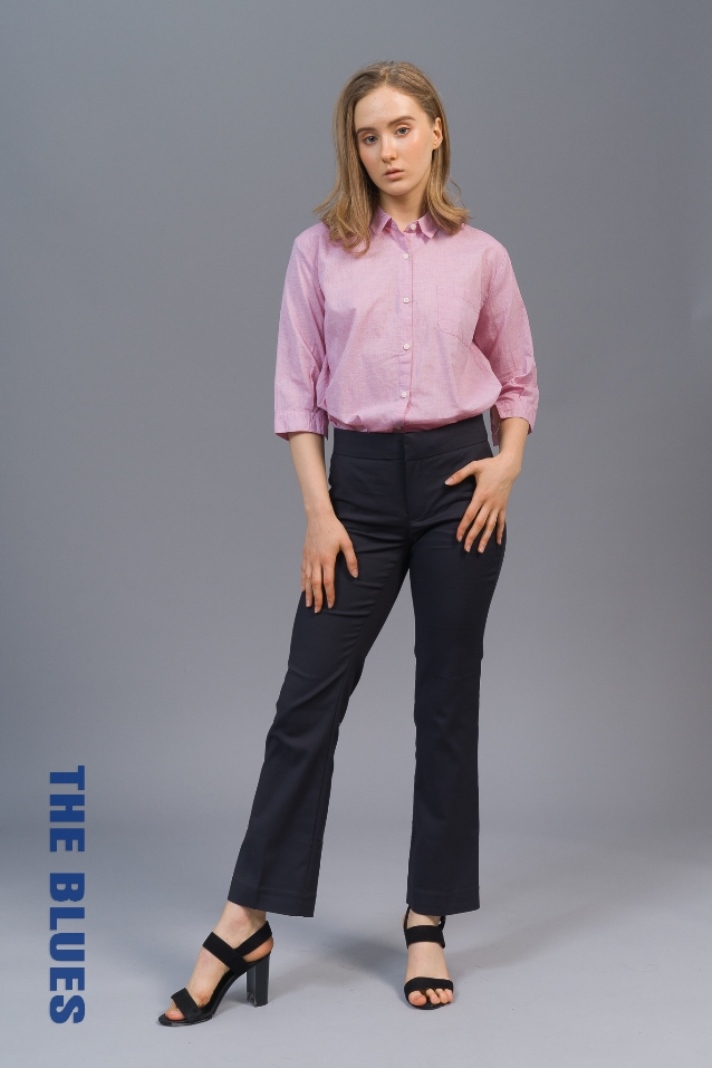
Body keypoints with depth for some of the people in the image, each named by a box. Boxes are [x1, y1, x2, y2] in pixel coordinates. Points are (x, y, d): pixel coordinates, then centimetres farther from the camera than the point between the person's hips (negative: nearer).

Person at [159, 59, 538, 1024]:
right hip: (361, 480, -1)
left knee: (448, 703, 5)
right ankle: (245, 924, 5)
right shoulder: (321, 252, 3)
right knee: (309, 697, -2)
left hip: (458, 479, 1)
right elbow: (297, 391, 1)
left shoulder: (480, 256, 5)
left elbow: (518, 378, 15)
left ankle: (428, 925, 16)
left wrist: (507, 465, -2)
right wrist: (318, 510, -7)